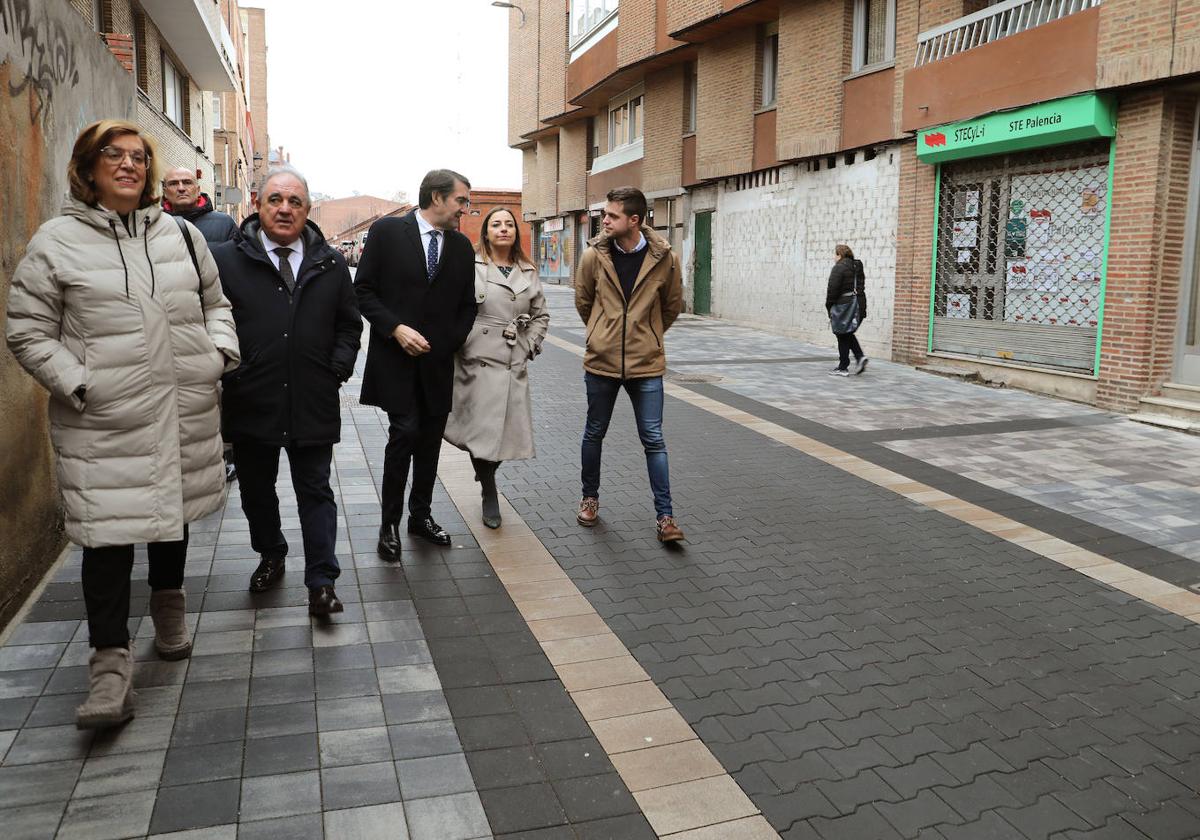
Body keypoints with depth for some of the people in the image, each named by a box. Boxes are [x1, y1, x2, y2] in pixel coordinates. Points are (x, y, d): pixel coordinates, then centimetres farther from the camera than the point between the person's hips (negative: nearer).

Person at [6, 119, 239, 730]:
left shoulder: (181, 234, 9)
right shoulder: (56, 242, -2)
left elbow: (215, 302, 19)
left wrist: (220, 349, 1)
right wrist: (78, 384, -12)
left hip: (183, 412, 4)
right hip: (104, 423, -4)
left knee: (174, 510, 19)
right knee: (108, 530, -6)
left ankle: (168, 602, 43)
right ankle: (110, 663, 2)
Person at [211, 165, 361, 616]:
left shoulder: (331, 264, 7)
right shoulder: (224, 259, -1)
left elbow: (349, 324, 15)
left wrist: (338, 367, 2)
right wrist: (226, 372, -6)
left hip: (313, 405, 0)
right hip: (251, 404, 0)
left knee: (315, 493, 5)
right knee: (256, 491, 16)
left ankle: (321, 582, 11)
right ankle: (271, 557, 39)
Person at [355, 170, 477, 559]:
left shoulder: (462, 246, 9)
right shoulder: (387, 231, -2)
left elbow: (467, 305, 15)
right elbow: (363, 290, -3)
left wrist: (449, 342, 1)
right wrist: (395, 329, -14)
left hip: (439, 361, 4)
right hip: (395, 357, -4)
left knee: (431, 439, 9)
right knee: (405, 432, -10)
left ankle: (421, 515, 25)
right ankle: (389, 523, 5)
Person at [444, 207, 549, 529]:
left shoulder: (528, 272, 11)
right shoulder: (470, 266, -3)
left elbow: (541, 314, 19)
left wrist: (530, 346, 8)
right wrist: (463, 345, -7)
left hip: (514, 364, 4)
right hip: (478, 360, -4)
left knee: (506, 431, 2)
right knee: (482, 430, -3)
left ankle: (486, 477, 32)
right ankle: (489, 494, 16)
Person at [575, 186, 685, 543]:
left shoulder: (665, 259, -9)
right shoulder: (594, 256, -7)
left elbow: (673, 306, 8)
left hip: (646, 365, -1)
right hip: (601, 361, 1)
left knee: (654, 440, 2)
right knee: (594, 433, 14)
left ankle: (665, 516, 9)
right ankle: (590, 498, 34)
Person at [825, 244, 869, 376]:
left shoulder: (839, 268, -12)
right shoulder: (857, 267, 14)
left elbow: (832, 289, -16)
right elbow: (861, 287, 13)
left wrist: (829, 307, -6)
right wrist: (861, 308, 13)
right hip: (859, 305, 8)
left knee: (843, 337, 1)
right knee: (848, 334, 21)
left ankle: (843, 368, 6)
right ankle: (860, 356, 4)